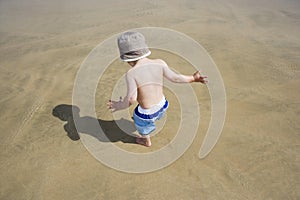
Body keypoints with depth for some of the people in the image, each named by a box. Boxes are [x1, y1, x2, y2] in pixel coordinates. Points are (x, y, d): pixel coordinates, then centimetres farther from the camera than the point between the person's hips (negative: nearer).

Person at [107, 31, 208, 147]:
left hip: (147, 113, -3)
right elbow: (175, 78, -9)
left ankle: (146, 141, 58)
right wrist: (193, 78, 6)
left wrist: (119, 105, -7)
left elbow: (131, 99, -27)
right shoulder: (159, 63, -16)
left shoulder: (131, 73, -28)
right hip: (162, 105, 4)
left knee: (141, 124, 31)